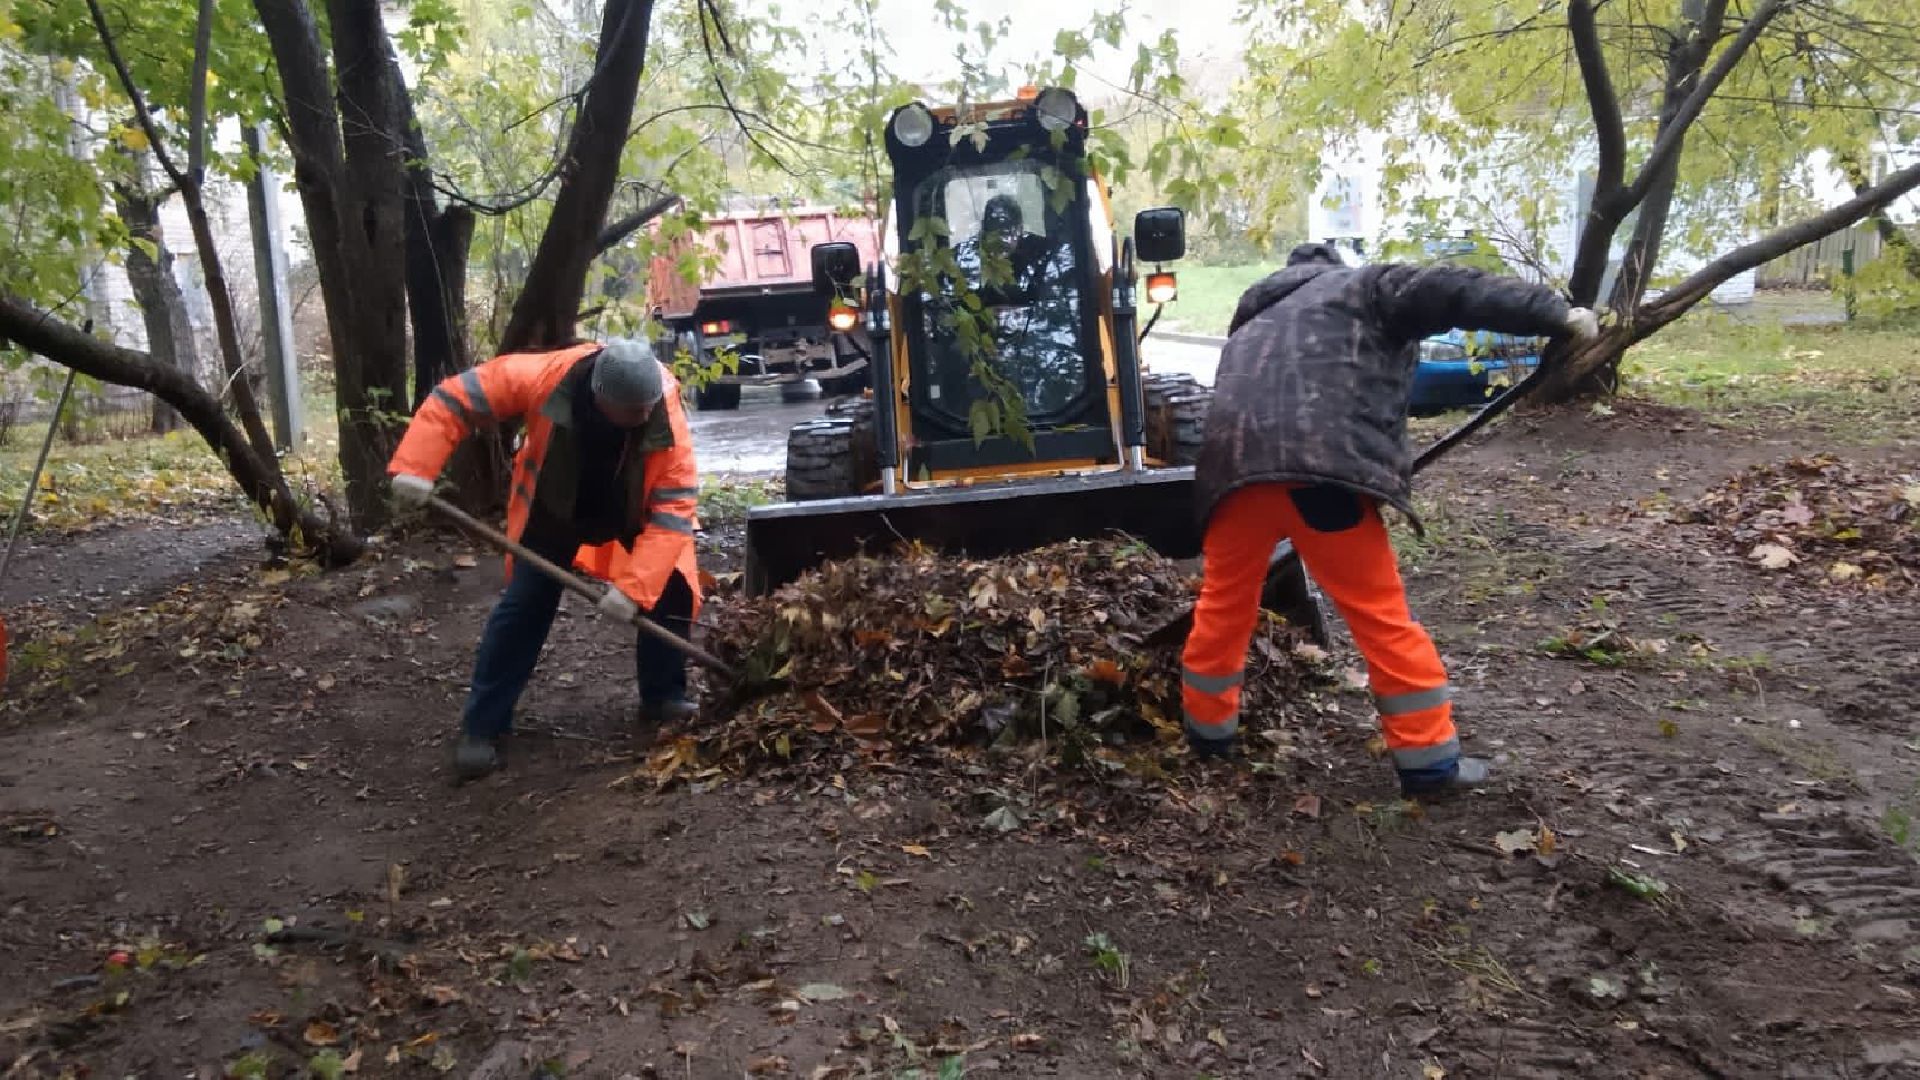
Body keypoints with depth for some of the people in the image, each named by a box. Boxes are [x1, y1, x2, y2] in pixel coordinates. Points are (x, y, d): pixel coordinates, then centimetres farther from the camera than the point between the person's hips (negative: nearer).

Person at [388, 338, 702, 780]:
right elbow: (455, 396, -26)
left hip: (634, 512, 1)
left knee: (672, 589, -9)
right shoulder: (545, 377, -35)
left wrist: (632, 586, -42)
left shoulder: (665, 420, -34)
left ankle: (664, 699, 13)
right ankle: (482, 727, 7)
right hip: (552, 511, 0)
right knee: (523, 606, -3)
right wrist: (415, 467, -36)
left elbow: (675, 506, -34)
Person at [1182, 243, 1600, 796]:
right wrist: (1556, 314, -1)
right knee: (1382, 616, 4)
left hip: (1235, 460, 6)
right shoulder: (1364, 286, 19)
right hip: (1322, 465, -5)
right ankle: (1430, 759, 11)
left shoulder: (1258, 312, 37)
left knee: (1224, 602, 21)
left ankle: (1207, 728, 34)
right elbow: (1451, 291, 3)